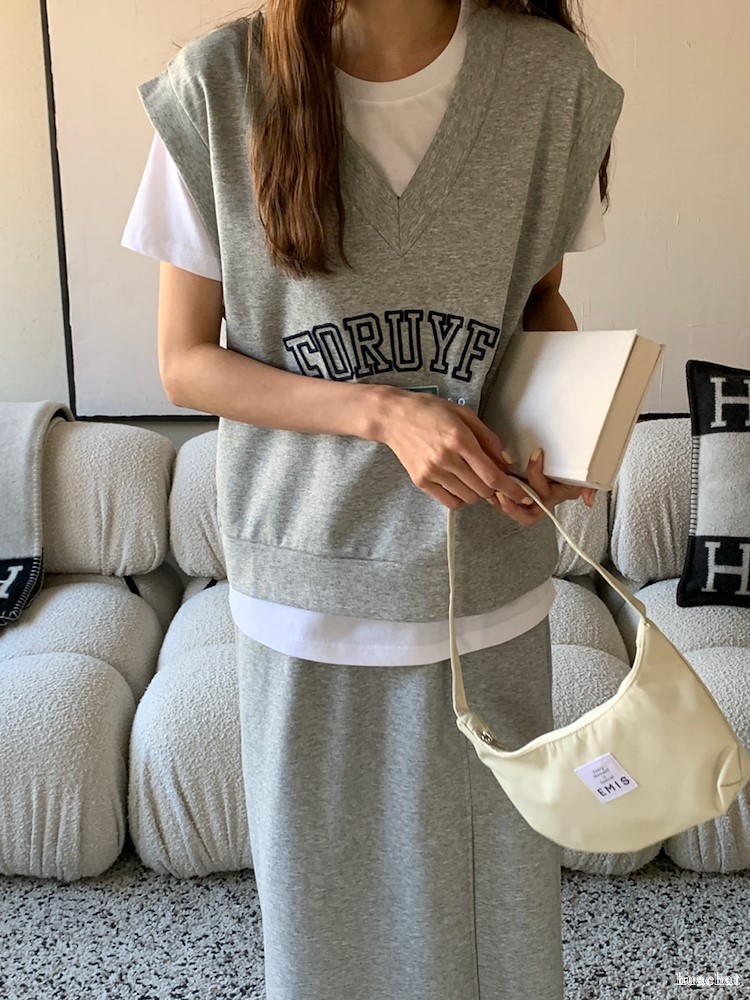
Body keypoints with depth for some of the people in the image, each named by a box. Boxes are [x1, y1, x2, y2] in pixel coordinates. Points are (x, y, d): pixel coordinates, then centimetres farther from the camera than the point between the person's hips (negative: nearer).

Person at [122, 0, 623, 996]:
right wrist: (382, 411, -20)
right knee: (324, 890, 18)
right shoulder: (218, 87, -11)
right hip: (310, 588, -1)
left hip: (487, 583, 1)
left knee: (497, 882, 17)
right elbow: (185, 363, -5)